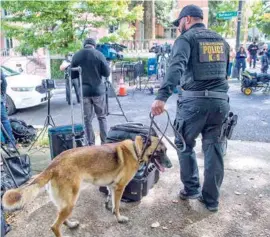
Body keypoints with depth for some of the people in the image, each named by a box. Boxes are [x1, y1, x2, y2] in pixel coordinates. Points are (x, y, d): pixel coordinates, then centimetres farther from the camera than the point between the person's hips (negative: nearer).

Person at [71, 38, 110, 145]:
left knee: (87, 119, 7)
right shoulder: (99, 54, -5)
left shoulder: (76, 56, 2)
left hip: (84, 91, 2)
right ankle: (104, 142, 11)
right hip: (98, 90, -1)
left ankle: (91, 145, 10)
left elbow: (72, 74, 8)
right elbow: (107, 73, -4)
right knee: (102, 117, 11)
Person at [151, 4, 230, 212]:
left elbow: (176, 67, -19)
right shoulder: (221, 40, 20)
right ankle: (211, 199, 21)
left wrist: (162, 96, -30)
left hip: (194, 100, -5)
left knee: (184, 144, 15)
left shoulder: (186, 38, -1)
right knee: (214, 148, 11)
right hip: (221, 100, 6)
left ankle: (191, 188, 24)